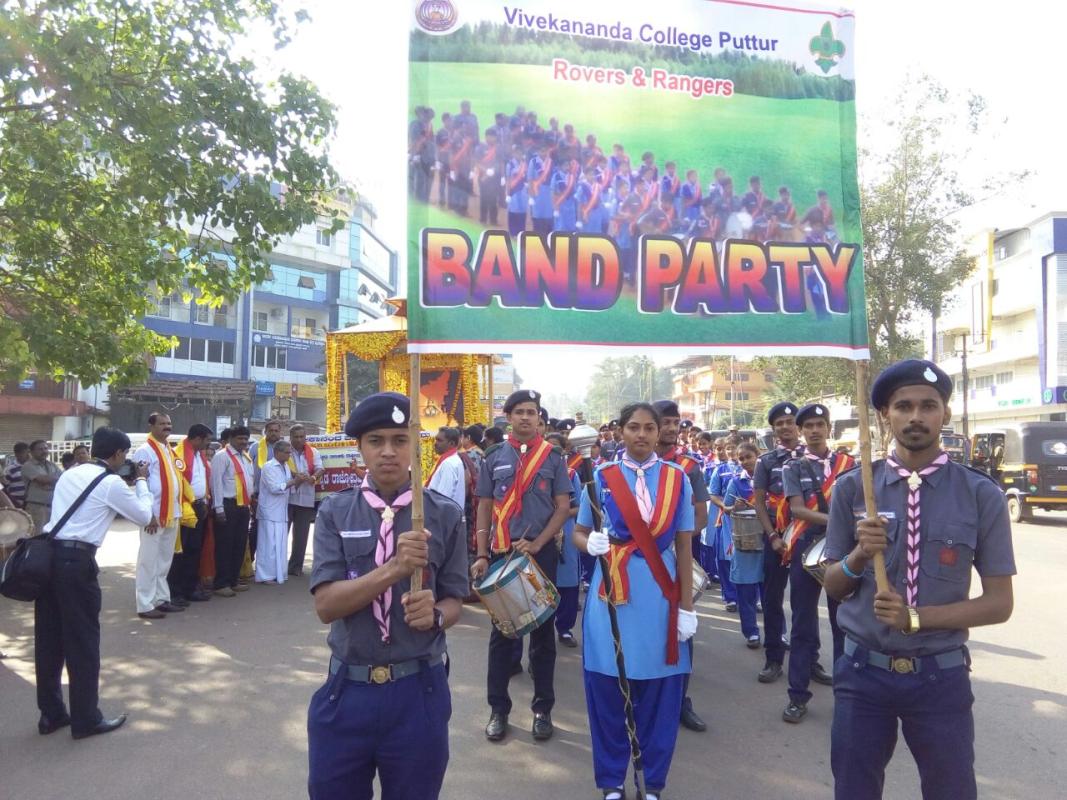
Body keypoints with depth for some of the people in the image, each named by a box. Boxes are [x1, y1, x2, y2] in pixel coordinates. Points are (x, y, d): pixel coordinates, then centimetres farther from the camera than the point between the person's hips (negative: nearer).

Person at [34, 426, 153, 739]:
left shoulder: (69, 475, 15)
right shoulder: (112, 483, -6)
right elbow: (144, 516, 5)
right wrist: (141, 482, 16)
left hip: (48, 554, 8)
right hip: (76, 561, -8)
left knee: (48, 639, 15)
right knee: (83, 641, 3)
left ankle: (50, 714, 27)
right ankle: (86, 719, 13)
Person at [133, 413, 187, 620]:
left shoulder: (169, 451, 15)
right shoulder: (145, 451, -10)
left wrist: (177, 510, 14)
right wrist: (149, 515, -18)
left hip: (171, 515, 8)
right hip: (154, 516, -8)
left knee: (164, 561, 16)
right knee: (149, 561, -1)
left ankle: (162, 599, 25)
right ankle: (145, 605, 5)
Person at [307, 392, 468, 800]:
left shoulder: (444, 515, -5)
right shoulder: (334, 512, -4)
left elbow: (454, 601, 0)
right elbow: (326, 604, -12)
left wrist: (435, 614, -23)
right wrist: (394, 568, -26)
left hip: (418, 692, 0)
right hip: (346, 690, 1)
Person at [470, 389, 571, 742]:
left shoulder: (553, 457, 1)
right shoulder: (494, 458, 4)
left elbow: (563, 507, -2)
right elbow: (485, 508, 5)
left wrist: (536, 544, -13)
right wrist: (482, 555, -3)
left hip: (541, 553, -1)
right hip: (502, 553, 1)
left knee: (542, 630, 8)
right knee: (502, 631, 8)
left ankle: (543, 708, 21)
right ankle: (498, 708, 20)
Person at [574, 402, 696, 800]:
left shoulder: (677, 478, 2)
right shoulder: (601, 477, 0)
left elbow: (684, 547, 3)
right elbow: (578, 533, 6)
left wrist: (687, 607, 0)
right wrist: (590, 543, -18)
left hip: (660, 597, 1)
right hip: (611, 595, 0)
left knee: (659, 694, 7)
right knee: (607, 691, 6)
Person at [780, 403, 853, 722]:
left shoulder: (848, 464, 7)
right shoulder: (793, 468, 2)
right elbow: (797, 509, -11)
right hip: (806, 549, -1)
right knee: (803, 623, 5)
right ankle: (798, 695, 13)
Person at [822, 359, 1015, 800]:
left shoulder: (981, 495, -6)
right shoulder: (852, 488, -4)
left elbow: (998, 602, -4)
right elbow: (832, 586, 2)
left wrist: (917, 617, -18)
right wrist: (858, 555, -20)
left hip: (940, 676, -1)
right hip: (863, 670, 1)